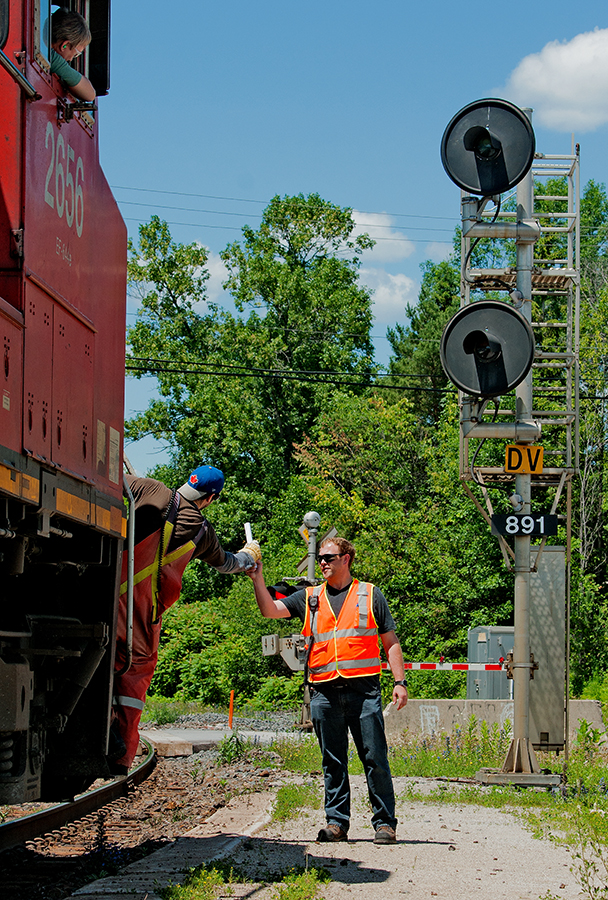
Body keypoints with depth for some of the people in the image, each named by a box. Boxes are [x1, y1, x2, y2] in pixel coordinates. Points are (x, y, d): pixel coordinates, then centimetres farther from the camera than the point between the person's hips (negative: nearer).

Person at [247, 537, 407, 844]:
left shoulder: (370, 595, 11)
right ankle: (336, 822, 11)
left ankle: (385, 823, 0)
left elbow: (391, 642, 11)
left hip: (363, 689, -2)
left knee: (375, 758, -5)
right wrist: (258, 580, -7)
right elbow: (270, 610, 8)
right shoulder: (309, 598, 16)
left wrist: (400, 682, 2)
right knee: (333, 762, 6)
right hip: (324, 692, 3)